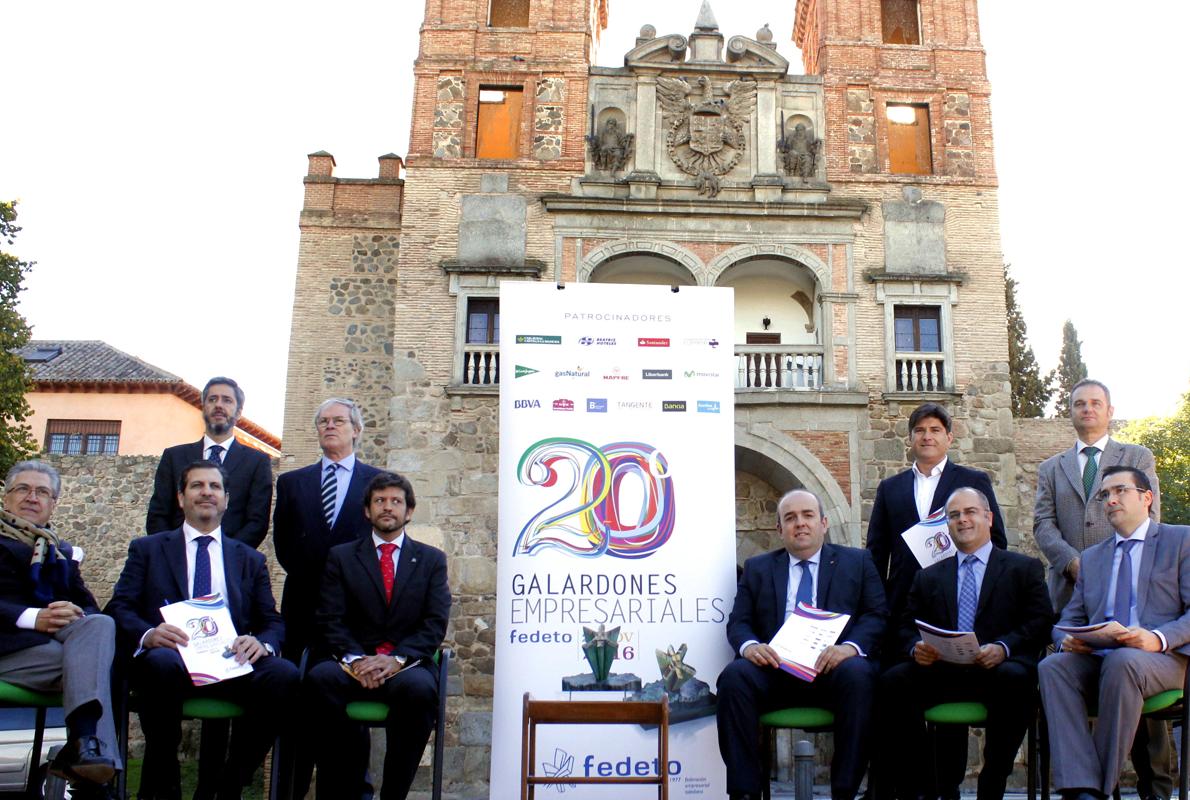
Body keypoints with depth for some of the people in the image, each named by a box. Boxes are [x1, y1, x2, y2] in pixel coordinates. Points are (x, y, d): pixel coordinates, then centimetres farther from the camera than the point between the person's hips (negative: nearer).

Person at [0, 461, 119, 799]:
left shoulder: (63, 552, 28)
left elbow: (89, 607, 15)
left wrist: (75, 618, -11)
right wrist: (32, 617, -20)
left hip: (58, 637, 3)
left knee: (100, 624, -31)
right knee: (93, 659, -30)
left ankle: (84, 744, -45)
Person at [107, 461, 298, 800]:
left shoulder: (251, 560, 24)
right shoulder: (147, 549, 19)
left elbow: (273, 622, 16)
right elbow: (119, 607, 7)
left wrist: (262, 643, -10)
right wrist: (147, 635, -17)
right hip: (171, 657, -1)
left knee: (285, 675, -30)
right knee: (163, 663, -38)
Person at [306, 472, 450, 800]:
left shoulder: (432, 559, 14)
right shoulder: (341, 556, 15)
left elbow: (435, 623, 2)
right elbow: (330, 619, 4)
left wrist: (397, 659, -15)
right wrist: (355, 658, -15)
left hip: (407, 665, -1)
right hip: (353, 663, 1)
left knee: (420, 688, -36)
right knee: (320, 678, -33)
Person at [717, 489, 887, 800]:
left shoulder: (857, 561, 16)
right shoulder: (757, 567, 19)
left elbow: (877, 615, 6)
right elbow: (738, 621, 12)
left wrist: (851, 646, -16)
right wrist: (749, 645, -13)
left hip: (833, 667, -1)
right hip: (775, 667, 1)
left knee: (857, 673, -34)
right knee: (734, 676, -29)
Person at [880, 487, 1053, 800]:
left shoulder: (1024, 568, 15)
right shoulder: (929, 577, 23)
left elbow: (1040, 622, 2)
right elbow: (907, 628, 16)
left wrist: (1002, 648, -17)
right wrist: (917, 647, -9)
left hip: (998, 670, -2)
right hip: (941, 672, 2)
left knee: (1014, 679, -37)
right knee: (892, 682, -27)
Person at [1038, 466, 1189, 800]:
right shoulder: (1091, 557, 25)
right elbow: (1070, 618, 20)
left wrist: (1158, 639, -20)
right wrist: (1067, 640, -5)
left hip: (1163, 658, -4)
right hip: (1097, 658, 4)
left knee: (1122, 662, -37)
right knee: (1052, 666, -28)